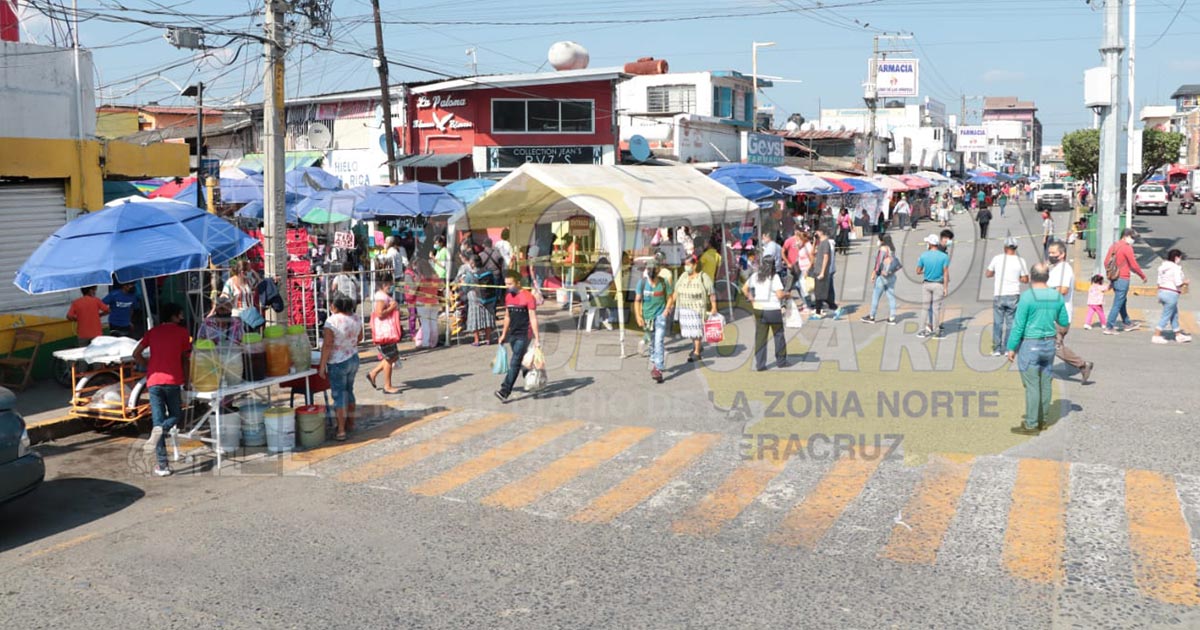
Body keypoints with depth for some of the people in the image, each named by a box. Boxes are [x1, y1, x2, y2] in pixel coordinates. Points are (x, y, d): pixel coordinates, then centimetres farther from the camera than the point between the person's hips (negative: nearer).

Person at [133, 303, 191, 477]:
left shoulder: (152, 332, 14)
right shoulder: (182, 332, 6)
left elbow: (136, 354, 7)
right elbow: (184, 359, 6)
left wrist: (148, 368, 18)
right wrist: (186, 381, 13)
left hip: (154, 380, 3)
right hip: (173, 380, -3)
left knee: (158, 420, 6)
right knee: (176, 414, 16)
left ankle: (162, 466, 2)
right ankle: (160, 430, -20)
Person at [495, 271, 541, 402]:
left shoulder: (528, 297, -13)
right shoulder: (508, 297, 10)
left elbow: (533, 318, -14)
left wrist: (536, 338, -16)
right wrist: (503, 334, 20)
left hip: (524, 335, -8)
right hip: (512, 335, 8)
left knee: (514, 363, -12)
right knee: (521, 362, 15)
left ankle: (505, 391, -16)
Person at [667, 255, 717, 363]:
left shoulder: (703, 278, -12)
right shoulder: (683, 277, 4)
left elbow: (711, 294, -13)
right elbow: (675, 292, 3)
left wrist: (714, 307, -17)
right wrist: (669, 304, -2)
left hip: (698, 309, -6)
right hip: (685, 309, 6)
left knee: (696, 330, -1)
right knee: (689, 329, 14)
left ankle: (697, 353, 8)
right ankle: (695, 346, 36)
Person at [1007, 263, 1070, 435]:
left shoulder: (1027, 297, -16)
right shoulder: (1057, 296, 1)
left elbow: (1019, 325, -14)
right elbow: (1064, 322, 11)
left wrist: (1011, 347, -6)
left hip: (1030, 345, -6)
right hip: (1049, 344, 6)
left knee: (1032, 385, -2)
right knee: (1045, 383, 14)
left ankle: (1031, 425, 2)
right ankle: (1043, 420, 24)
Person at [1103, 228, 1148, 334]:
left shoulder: (1113, 246, 9)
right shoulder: (1127, 248, -15)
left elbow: (1106, 262, 13)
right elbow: (1134, 265, -13)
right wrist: (1143, 276, 0)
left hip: (1114, 279, 9)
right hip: (1122, 279, -9)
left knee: (1122, 302, 21)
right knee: (1117, 304, -3)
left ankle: (1128, 324, 34)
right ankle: (1109, 327, -3)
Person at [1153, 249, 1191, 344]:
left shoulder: (1163, 267, 10)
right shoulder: (1176, 268, -16)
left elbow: (1159, 282, 13)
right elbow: (1178, 283, -21)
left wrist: (1160, 295, 18)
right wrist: (1185, 282, 1)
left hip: (1162, 292, 9)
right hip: (1171, 294, -9)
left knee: (1174, 315, 19)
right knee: (1166, 316, -2)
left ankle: (1179, 336, 28)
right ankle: (1156, 336, -1)